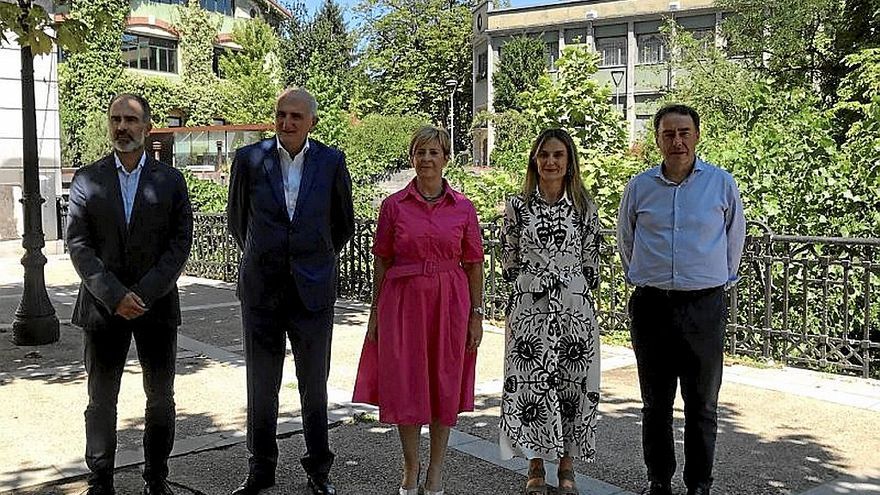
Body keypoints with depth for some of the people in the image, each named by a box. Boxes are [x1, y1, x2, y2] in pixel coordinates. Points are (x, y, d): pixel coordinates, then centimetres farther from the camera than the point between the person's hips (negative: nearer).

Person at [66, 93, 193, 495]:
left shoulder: (170, 181, 5)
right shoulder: (86, 179, 5)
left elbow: (180, 243, -1)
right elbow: (78, 245, -2)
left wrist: (144, 294, -13)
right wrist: (114, 295, -14)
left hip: (157, 304, 1)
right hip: (103, 307, 0)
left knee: (161, 398, 7)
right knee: (101, 401, 5)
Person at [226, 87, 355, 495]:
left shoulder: (332, 162, -2)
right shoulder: (249, 159, -2)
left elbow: (344, 223, 12)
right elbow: (236, 218, 12)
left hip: (313, 291, 0)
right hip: (261, 289, 0)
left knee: (314, 385, 9)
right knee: (261, 385, 9)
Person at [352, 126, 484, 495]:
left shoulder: (463, 208, 1)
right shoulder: (393, 205, 1)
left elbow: (473, 265, 4)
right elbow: (382, 261, 4)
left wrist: (476, 314, 0)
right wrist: (375, 312, 2)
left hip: (449, 303, 0)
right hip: (403, 299, 0)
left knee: (445, 385, 7)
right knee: (405, 384, 3)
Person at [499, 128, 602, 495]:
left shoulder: (584, 207, 3)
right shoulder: (517, 206, 2)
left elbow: (590, 262, 8)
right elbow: (509, 260, 8)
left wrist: (577, 292, 7)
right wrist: (533, 282, 8)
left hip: (575, 307, 1)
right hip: (528, 306, 0)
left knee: (572, 383, 5)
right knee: (529, 382, 2)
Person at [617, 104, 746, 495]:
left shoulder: (722, 183, 1)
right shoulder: (639, 187, 4)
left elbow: (734, 237, 15)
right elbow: (625, 240, 19)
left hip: (705, 305, -1)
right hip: (651, 305, 1)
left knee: (702, 404, 5)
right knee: (655, 403, 10)